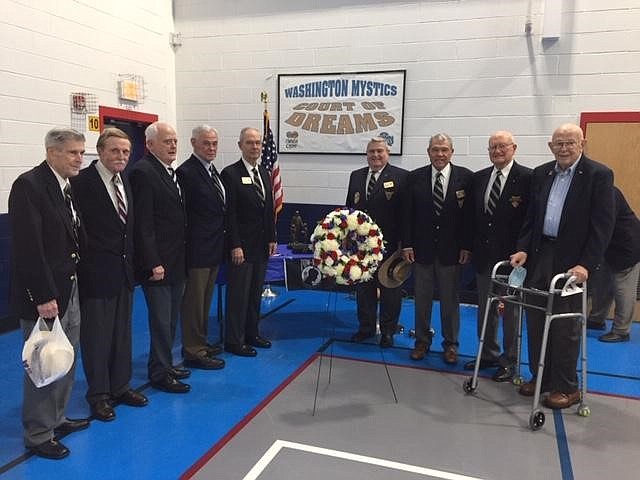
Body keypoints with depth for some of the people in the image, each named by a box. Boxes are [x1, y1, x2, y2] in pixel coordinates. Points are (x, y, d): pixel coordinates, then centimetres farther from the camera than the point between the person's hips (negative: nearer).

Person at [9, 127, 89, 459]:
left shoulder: (66, 187, 10)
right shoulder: (29, 185, -15)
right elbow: (27, 246, -21)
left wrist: (74, 278, 8)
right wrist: (43, 296, -21)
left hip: (69, 289, 8)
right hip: (44, 294, -8)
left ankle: (56, 419, 33)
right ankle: (38, 435, 19)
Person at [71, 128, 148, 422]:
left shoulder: (125, 182, 10)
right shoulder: (83, 182, -13)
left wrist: (130, 260, 9)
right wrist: (85, 261, -14)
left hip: (124, 270, 7)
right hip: (97, 273, -7)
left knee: (122, 332, 16)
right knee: (97, 334, 6)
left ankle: (120, 386, 31)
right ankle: (99, 394, 22)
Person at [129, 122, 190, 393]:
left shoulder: (172, 172, 13)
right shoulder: (143, 172, -14)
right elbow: (143, 224, -19)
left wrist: (181, 258, 13)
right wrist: (153, 263, -21)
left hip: (176, 262, 9)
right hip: (158, 263, -9)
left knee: (171, 319, 17)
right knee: (161, 320, 2)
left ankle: (165, 365, 31)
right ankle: (159, 374, 16)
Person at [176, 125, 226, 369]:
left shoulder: (213, 171, 13)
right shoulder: (186, 172, -15)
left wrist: (220, 243, 14)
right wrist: (188, 247, -18)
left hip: (214, 248, 9)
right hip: (198, 249, -9)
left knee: (205, 300, 19)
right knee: (194, 301, 2)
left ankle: (201, 342, 32)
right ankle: (193, 352, 12)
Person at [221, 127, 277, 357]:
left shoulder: (264, 174, 12)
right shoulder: (230, 173, -10)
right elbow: (229, 213, -14)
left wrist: (272, 239, 8)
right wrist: (235, 245, -17)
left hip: (262, 244, 7)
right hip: (241, 245, -7)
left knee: (255, 292, 15)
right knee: (238, 293, 1)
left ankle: (251, 333, 28)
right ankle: (234, 341, 13)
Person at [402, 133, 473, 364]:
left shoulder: (465, 177, -3)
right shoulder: (415, 177, 1)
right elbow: (408, 214, 2)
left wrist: (467, 246, -6)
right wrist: (407, 244, -3)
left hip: (451, 250, -1)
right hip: (422, 248, 1)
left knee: (450, 299, 10)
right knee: (421, 299, 11)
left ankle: (450, 344, 25)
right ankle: (422, 341, 26)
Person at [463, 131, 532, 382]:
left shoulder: (527, 178, -9)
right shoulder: (479, 178, 8)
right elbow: (472, 216, 10)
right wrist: (469, 247, 6)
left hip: (512, 257, -5)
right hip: (484, 255, 6)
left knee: (510, 310, 7)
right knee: (485, 309, 16)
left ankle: (509, 361, 20)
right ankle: (488, 354, 31)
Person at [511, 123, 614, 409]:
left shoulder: (599, 175, -6)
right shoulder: (541, 174, 11)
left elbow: (602, 225, -11)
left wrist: (586, 265, -18)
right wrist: (523, 249, 0)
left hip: (571, 261, -5)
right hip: (539, 256, 5)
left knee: (565, 326, 2)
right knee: (535, 320, 11)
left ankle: (566, 387, 17)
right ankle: (540, 377, 26)